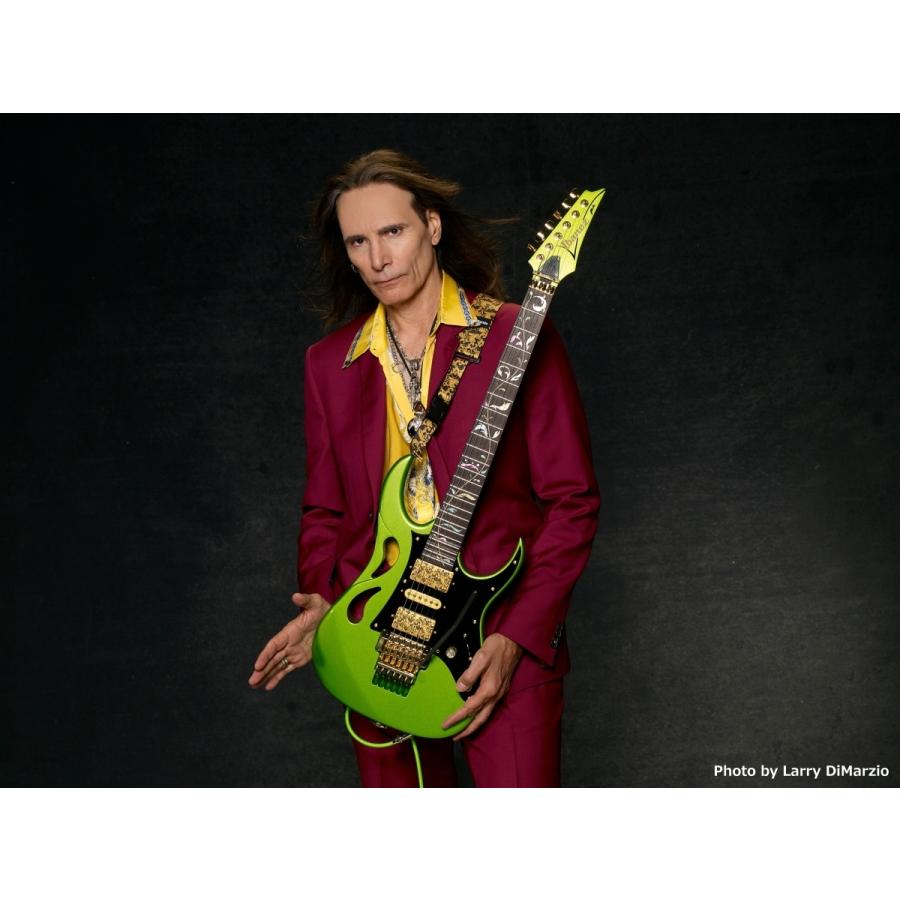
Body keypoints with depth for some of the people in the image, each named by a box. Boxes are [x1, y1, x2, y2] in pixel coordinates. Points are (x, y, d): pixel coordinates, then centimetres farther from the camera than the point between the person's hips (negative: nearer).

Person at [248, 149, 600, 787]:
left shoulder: (515, 336, -4)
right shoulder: (330, 363, 10)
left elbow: (572, 500, -6)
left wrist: (517, 639, -13)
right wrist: (321, 601, -3)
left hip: (504, 645, -4)